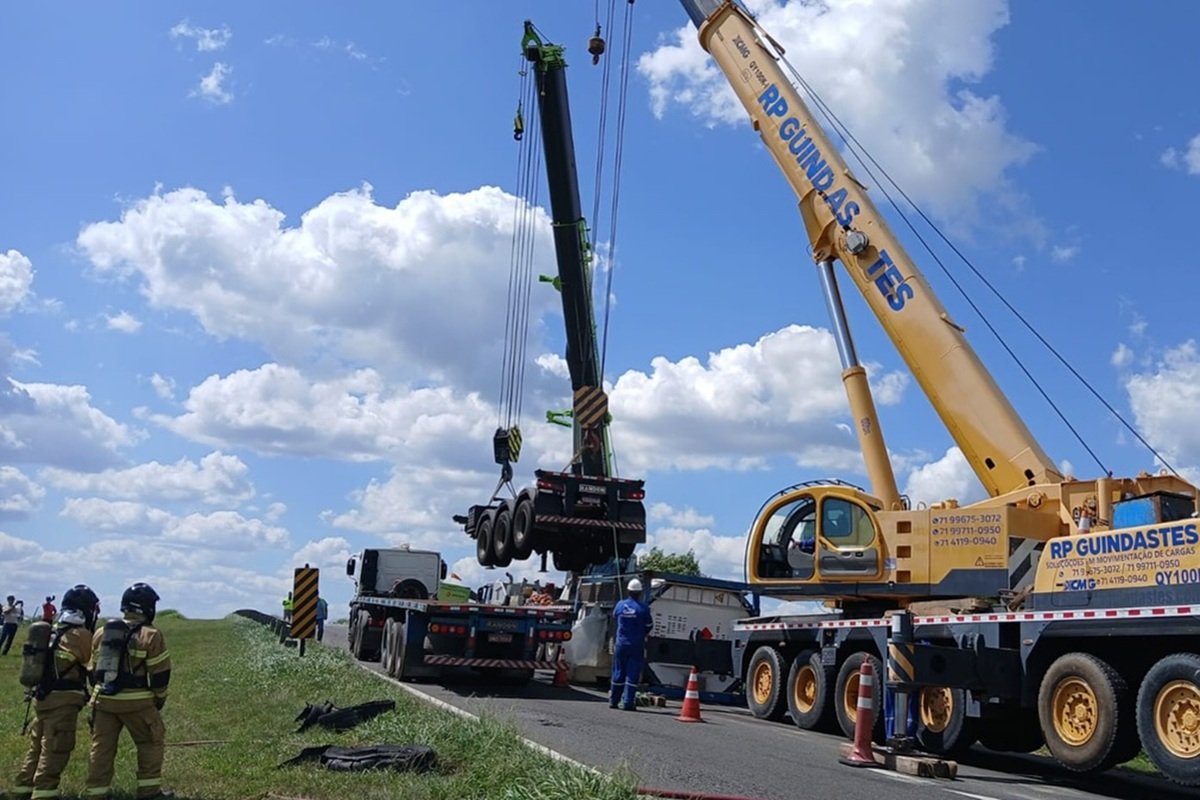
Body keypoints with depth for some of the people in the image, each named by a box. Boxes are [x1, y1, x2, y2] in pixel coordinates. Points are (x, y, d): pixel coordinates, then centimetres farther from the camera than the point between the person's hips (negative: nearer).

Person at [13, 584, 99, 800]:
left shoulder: (54, 631, 13)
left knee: (37, 746, 18)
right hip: (63, 700, -8)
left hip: (43, 697, 8)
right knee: (55, 750, -5)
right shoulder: (81, 635, -12)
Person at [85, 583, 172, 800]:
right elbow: (160, 673, -8)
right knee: (150, 742, 10)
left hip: (104, 700, 5)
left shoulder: (101, 633, 6)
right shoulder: (151, 636, -11)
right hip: (136, 702, -4)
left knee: (102, 746, 12)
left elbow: (93, 670, 13)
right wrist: (159, 699, 7)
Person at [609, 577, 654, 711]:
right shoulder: (643, 609, -11)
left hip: (621, 644, 3)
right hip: (637, 645, -3)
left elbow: (614, 617, 14)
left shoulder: (620, 605, -3)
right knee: (633, 674, 0)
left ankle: (613, 701, 19)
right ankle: (628, 702, -4)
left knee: (618, 672, 12)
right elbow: (649, 626, -1)